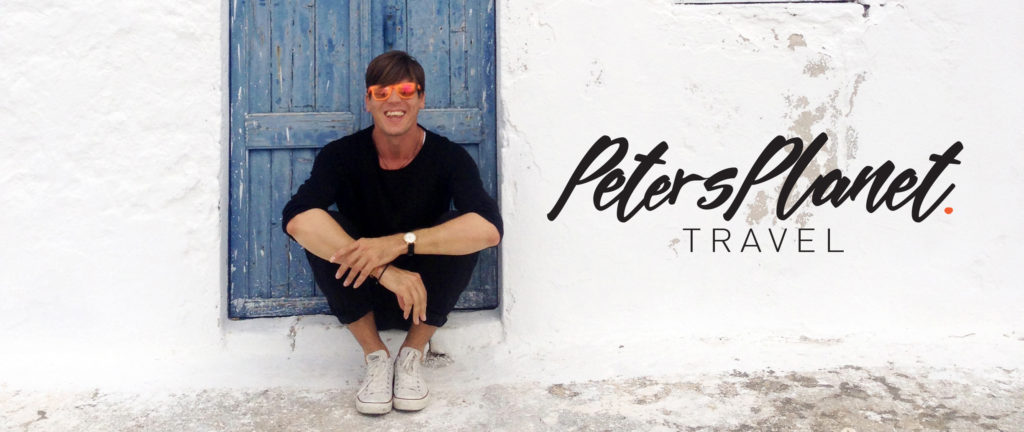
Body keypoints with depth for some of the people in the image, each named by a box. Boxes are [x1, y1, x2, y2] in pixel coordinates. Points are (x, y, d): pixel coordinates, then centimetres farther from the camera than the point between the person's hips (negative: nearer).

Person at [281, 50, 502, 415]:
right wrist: (383, 271, -43)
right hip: (361, 297, 1)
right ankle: (376, 358, -12)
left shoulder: (449, 157, -14)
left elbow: (489, 228, -33)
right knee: (319, 229, -25)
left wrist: (400, 242, -43)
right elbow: (296, 218, -33)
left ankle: (412, 356, -10)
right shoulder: (342, 155, -14)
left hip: (425, 297, 0)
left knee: (460, 228, -27)